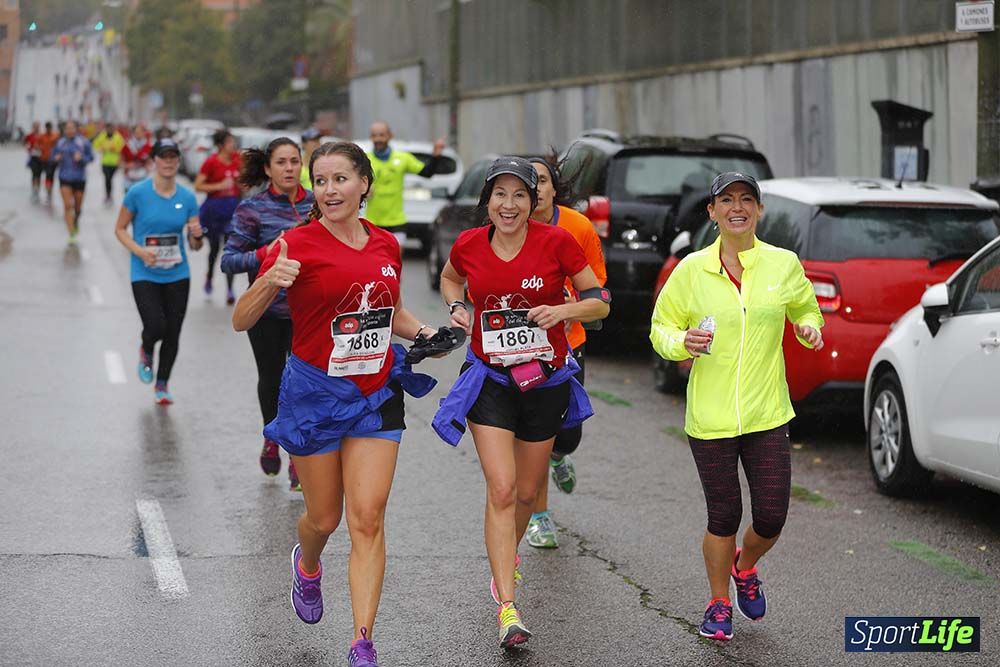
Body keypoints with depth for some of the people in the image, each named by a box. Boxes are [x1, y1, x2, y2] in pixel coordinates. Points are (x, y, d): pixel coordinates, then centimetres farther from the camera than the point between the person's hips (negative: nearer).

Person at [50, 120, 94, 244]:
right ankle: (71, 234, -8)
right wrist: (56, 158, -10)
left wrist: (81, 158, -20)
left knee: (78, 207, 11)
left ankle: (76, 221, 46)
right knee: (67, 206, -10)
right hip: (65, 178, 1)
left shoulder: (83, 142, -5)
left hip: (79, 178, -1)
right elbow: (53, 156, 13)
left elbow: (91, 157, -1)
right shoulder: (60, 143, 3)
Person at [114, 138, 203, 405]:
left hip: (177, 275, 3)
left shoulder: (187, 197, 1)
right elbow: (120, 228, 1)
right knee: (156, 327, -17)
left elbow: (195, 245, 5)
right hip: (145, 275, -3)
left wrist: (197, 236, -19)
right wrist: (139, 251, -15)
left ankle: (162, 386, 27)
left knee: (172, 335, 5)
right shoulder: (138, 193, -8)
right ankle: (146, 352, 21)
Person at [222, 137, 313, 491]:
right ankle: (272, 439, 43)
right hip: (267, 311, -1)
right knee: (271, 379, 16)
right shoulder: (253, 208, -7)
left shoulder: (315, 203, 4)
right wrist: (266, 253, -24)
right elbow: (229, 261, -10)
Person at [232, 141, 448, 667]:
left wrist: (426, 334, 2)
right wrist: (269, 282, -30)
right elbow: (241, 321, -11)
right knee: (325, 517, 10)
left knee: (368, 519, -5)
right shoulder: (298, 244, -10)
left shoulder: (386, 245, 4)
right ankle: (307, 565, 47)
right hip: (314, 392, -3)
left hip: (376, 394, 3)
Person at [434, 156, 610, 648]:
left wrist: (562, 310, -23)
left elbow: (600, 302, -4)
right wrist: (456, 306, -2)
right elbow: (450, 278, 18)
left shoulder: (556, 242, -11)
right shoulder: (469, 245, -6)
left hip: (545, 380, 1)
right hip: (489, 380, -1)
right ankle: (507, 607, -14)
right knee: (501, 489, -14)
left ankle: (506, 557, 46)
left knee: (526, 492, 14)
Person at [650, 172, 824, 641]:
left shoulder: (783, 264, 1)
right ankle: (719, 604, 29)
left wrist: (809, 329, -4)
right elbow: (661, 328, 6)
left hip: (767, 414, 1)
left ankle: (745, 567, 36)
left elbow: (805, 310, 18)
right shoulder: (692, 269, -2)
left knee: (772, 518, 1)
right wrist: (682, 342, -16)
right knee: (723, 519, 5)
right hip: (709, 417, -1)